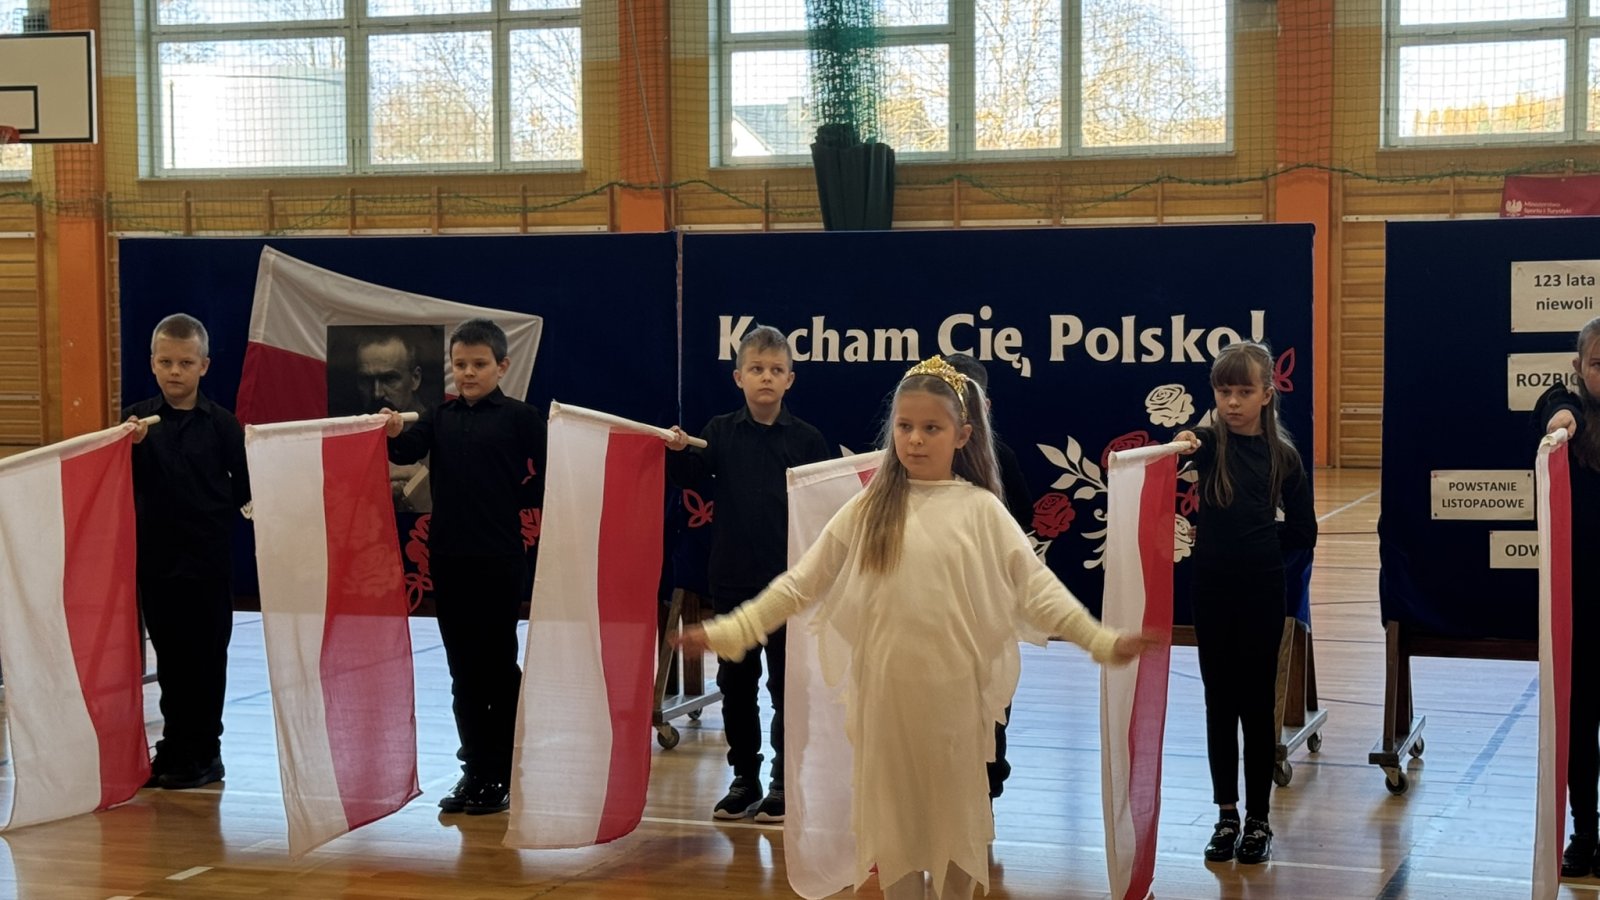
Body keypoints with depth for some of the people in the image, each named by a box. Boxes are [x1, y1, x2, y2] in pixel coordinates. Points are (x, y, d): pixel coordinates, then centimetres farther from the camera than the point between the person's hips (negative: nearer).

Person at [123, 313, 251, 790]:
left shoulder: (221, 423, -4)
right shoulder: (136, 419, 2)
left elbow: (244, 487, 0)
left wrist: (213, 513, -9)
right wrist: (130, 446, -20)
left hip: (208, 559, -2)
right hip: (155, 557, 2)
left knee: (206, 657, 4)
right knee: (169, 657, 11)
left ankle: (203, 751, 14)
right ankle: (175, 747, 21)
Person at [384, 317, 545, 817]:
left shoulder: (520, 417, -3)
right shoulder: (441, 417, 8)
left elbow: (546, 479, -3)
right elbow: (408, 450, -8)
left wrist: (510, 499, -5)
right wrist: (395, 433, -26)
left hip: (501, 560, -4)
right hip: (448, 556, 4)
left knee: (498, 665, 3)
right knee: (462, 668, 10)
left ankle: (500, 775, 11)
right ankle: (475, 771, 18)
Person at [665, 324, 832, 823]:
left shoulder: (807, 439, -3)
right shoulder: (721, 431, 1)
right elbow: (694, 477, -13)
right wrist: (678, 451, -31)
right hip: (732, 577, 2)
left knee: (786, 683, 4)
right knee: (735, 681, 10)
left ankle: (783, 782, 14)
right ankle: (744, 778, 22)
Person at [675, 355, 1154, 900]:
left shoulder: (980, 510, -3)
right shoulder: (869, 508, 1)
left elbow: (1035, 589, -5)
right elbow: (801, 583, 2)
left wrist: (1103, 642, -16)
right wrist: (729, 632, -4)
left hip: (954, 693, -1)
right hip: (885, 692, 1)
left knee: (957, 813, 10)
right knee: (893, 815, 9)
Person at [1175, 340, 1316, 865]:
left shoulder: (1282, 455, -1)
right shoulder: (1206, 443, -4)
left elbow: (1302, 533, 6)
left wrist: (1254, 543, 0)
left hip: (1262, 592, 0)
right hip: (1212, 590, 0)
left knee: (1257, 704, 6)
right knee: (1219, 704, 9)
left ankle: (1258, 818, 16)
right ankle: (1226, 816, 20)